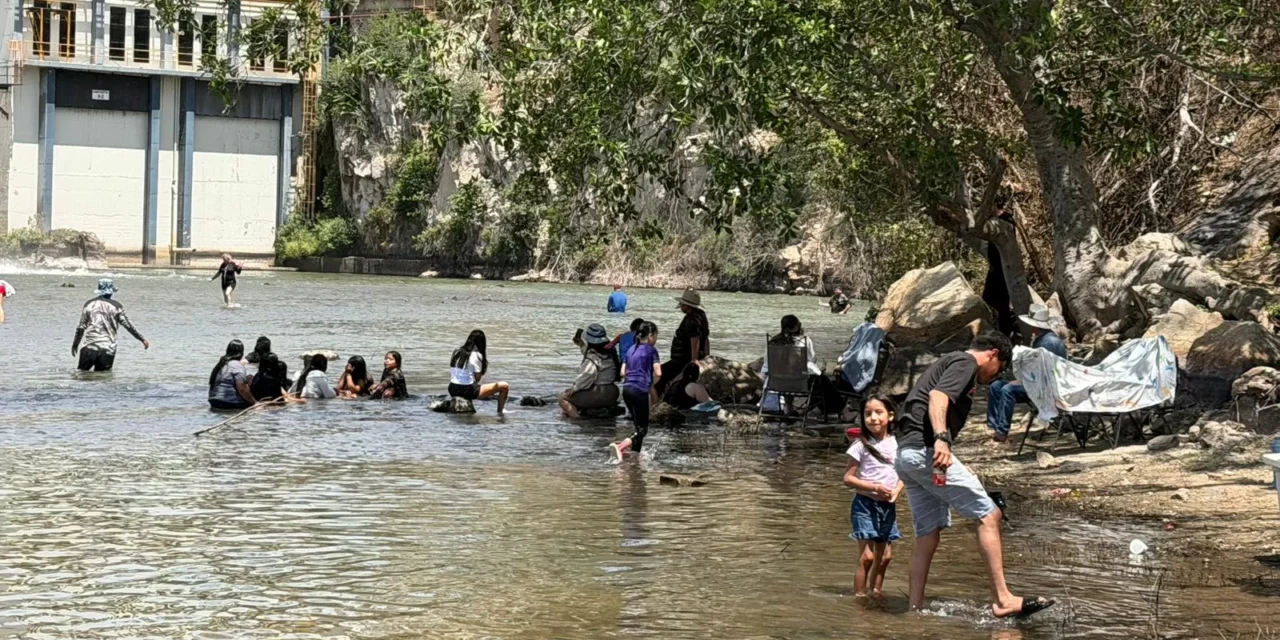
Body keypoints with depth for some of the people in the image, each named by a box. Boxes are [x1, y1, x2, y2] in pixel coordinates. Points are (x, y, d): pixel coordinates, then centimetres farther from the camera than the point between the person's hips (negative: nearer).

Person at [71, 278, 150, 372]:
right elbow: (128, 325, -1)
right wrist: (142, 339, 4)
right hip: (107, 349, -1)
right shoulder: (115, 306, 0)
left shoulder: (89, 304, 6)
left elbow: (81, 327, 7)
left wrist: (75, 344, 18)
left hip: (88, 346, 1)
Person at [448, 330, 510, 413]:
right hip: (467, 390, -8)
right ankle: (500, 412, 3)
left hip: (452, 391, 8)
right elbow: (477, 378, -9)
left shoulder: (457, 353, 9)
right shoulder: (476, 355, -10)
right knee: (505, 386, -1)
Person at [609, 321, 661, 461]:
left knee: (639, 425, 19)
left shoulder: (632, 349, 18)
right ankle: (620, 447, -29)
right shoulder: (651, 350, -1)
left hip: (626, 388, 7)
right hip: (640, 390, -7)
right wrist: (652, 387, 10)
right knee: (642, 428, -7)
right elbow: (658, 373, -11)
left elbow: (623, 372, 17)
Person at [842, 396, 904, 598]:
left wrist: (896, 491, -9)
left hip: (888, 505, 5)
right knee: (866, 556, -10)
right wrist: (874, 487, -19)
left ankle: (876, 594, 25)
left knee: (885, 556, 11)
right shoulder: (861, 445, -9)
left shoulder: (896, 444, 4)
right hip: (865, 504, -5)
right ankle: (859, 597, -4)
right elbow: (848, 478, -9)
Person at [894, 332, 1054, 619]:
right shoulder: (966, 362, -1)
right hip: (926, 449, -10)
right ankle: (1003, 600, -15)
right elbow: (937, 396, -19)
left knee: (928, 534, 10)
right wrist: (941, 438, -34)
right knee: (989, 515, -9)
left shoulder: (947, 363, 29)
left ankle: (915, 610, 6)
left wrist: (958, 468, 35)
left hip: (906, 455, 10)